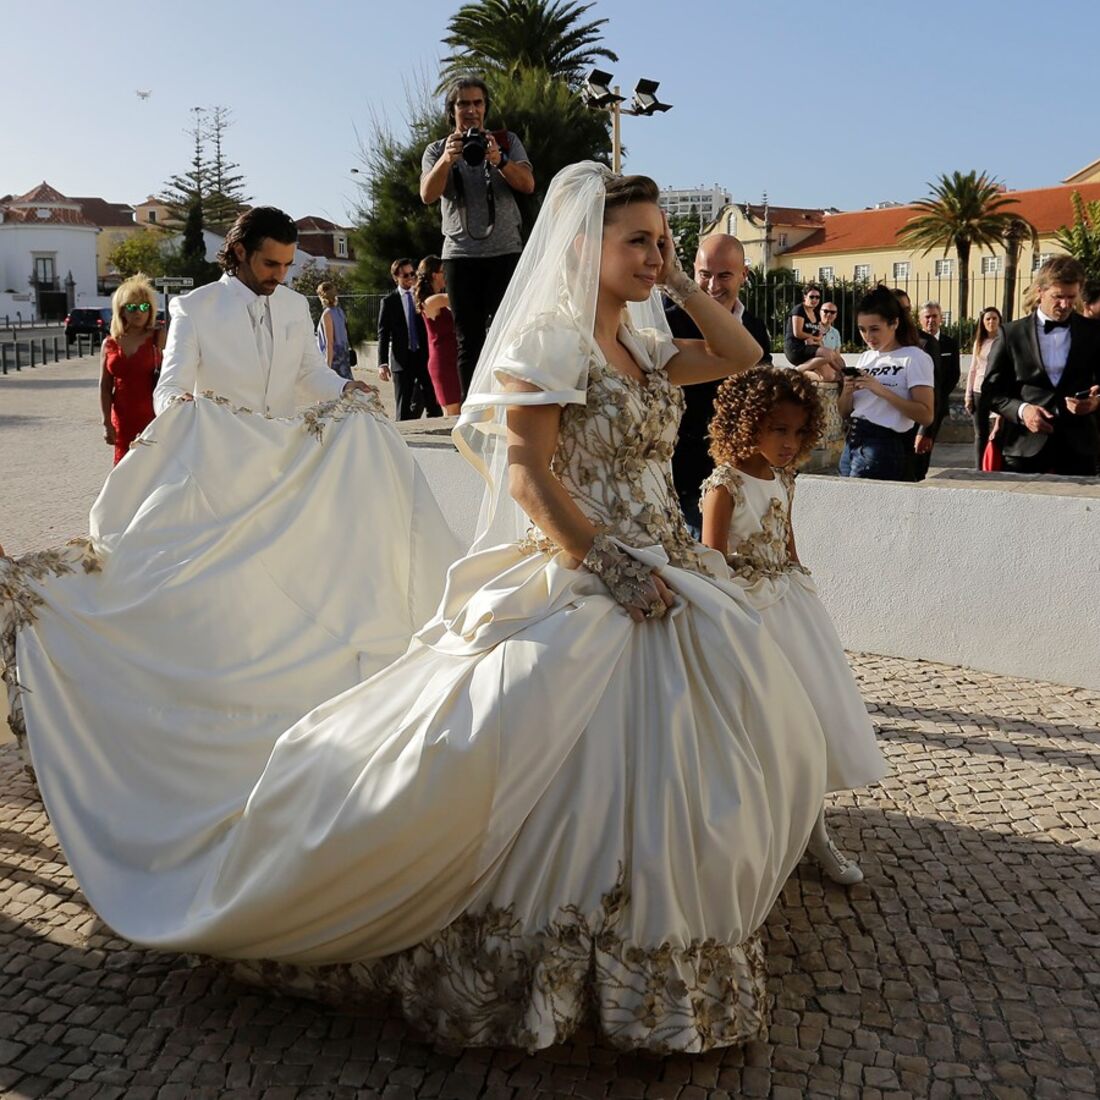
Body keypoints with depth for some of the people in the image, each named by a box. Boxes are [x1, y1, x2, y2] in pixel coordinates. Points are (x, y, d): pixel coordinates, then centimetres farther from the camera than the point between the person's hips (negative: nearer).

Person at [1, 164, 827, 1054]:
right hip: (582, 591, -9)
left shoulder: (644, 346, 13)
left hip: (668, 586, 10)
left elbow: (742, 355, 22)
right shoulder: (548, 342, -12)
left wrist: (682, 284, 10)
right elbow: (528, 478, -20)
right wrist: (608, 567, -22)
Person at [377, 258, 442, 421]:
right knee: (404, 409, 2)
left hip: (425, 356, 2)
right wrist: (382, 363, -8)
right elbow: (383, 334, -1)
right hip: (402, 359, -2)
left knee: (434, 404, 0)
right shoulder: (389, 301, 2)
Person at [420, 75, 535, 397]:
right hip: (460, 254, 1)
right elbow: (428, 195, -6)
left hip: (506, 251, -1)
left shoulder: (507, 141, 11)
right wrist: (447, 159, -23)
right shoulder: (437, 150, 11)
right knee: (469, 340, 2)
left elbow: (528, 185, -3)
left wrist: (500, 161, -20)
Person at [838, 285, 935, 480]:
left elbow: (926, 415, -14)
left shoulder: (915, 358, -5)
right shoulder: (865, 358, 15)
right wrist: (847, 392, -6)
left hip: (883, 447, -7)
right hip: (851, 443, 7)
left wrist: (882, 390, -20)